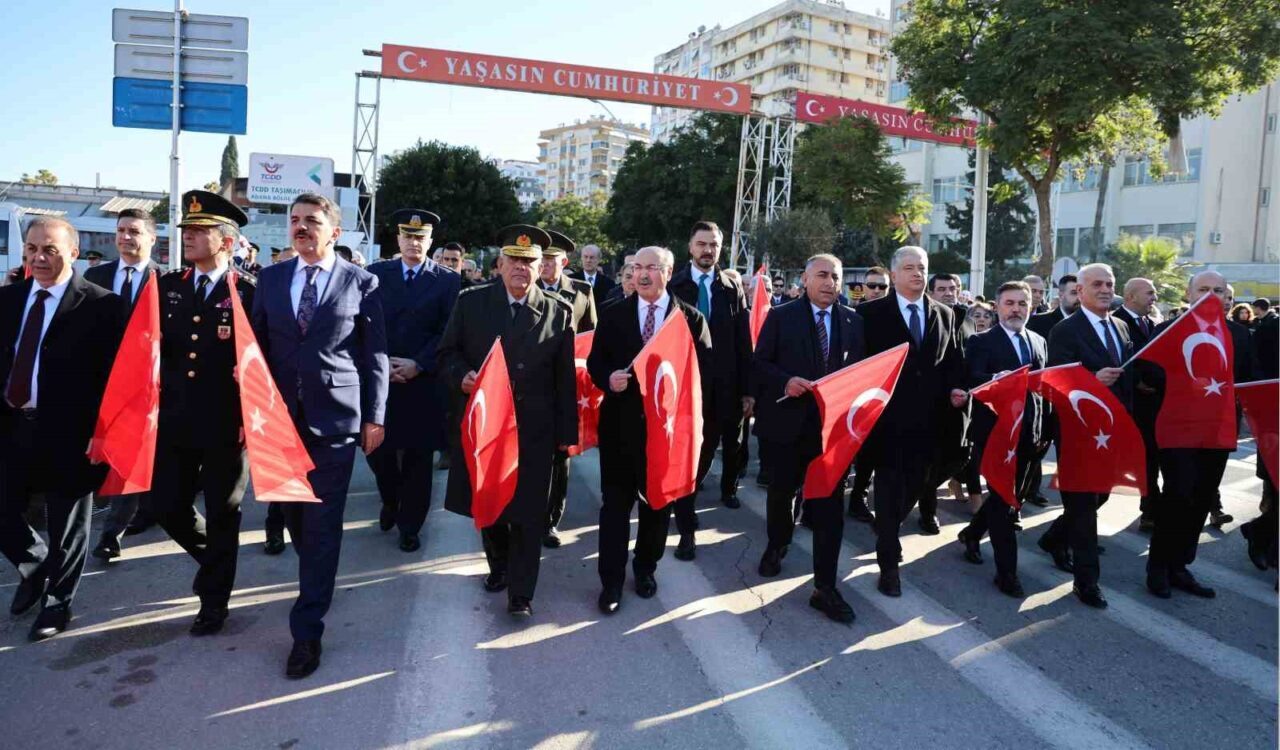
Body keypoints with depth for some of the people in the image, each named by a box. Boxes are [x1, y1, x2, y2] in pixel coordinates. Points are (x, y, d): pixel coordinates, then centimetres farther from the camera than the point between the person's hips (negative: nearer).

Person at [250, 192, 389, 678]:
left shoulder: (361, 283, -2)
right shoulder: (271, 279, 9)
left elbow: (375, 355, 0)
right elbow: (258, 346, 12)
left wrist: (375, 417, -3)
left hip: (335, 420, -4)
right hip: (281, 418, 4)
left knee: (322, 524, 0)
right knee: (294, 515, 15)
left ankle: (307, 630, 8)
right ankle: (318, 577, 41)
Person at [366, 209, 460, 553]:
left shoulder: (448, 280, 1)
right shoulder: (376, 273, 7)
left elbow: (450, 332, -4)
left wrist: (418, 364, -12)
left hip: (424, 381, -1)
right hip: (379, 376, 2)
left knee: (417, 456, 5)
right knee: (377, 448, 5)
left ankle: (410, 525, 20)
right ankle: (390, 501, 35)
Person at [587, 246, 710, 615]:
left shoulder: (692, 318, 0)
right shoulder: (612, 314, 4)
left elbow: (705, 369, -2)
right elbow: (595, 361, 5)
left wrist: (681, 394, -19)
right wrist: (608, 378, -16)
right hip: (621, 422, 0)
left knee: (658, 502, 14)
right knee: (615, 503, 4)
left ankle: (646, 569, 34)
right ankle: (611, 580, 15)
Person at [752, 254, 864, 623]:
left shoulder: (854, 321, 6)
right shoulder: (781, 317, -2)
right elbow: (759, 364, -2)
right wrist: (785, 381, -19)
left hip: (834, 424, 1)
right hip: (788, 422, -1)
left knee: (830, 504, 0)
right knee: (781, 491, 17)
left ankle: (825, 588, 7)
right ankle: (777, 544, 46)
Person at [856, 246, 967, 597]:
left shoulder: (944, 314, 11)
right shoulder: (871, 313, -3)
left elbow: (954, 361, 14)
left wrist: (955, 389, -4)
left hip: (929, 419, 4)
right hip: (888, 416, -4)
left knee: (915, 484, 15)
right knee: (889, 489, 1)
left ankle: (886, 530, 44)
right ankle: (888, 563, 10)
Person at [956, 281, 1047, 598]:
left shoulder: (1039, 342, 15)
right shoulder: (981, 341, -4)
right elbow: (973, 380, -18)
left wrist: (1044, 428, 6)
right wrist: (997, 379, -39)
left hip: (1029, 433, 6)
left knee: (1011, 496, 15)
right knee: (1002, 499, -2)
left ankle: (971, 534, 38)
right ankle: (1007, 571, 6)